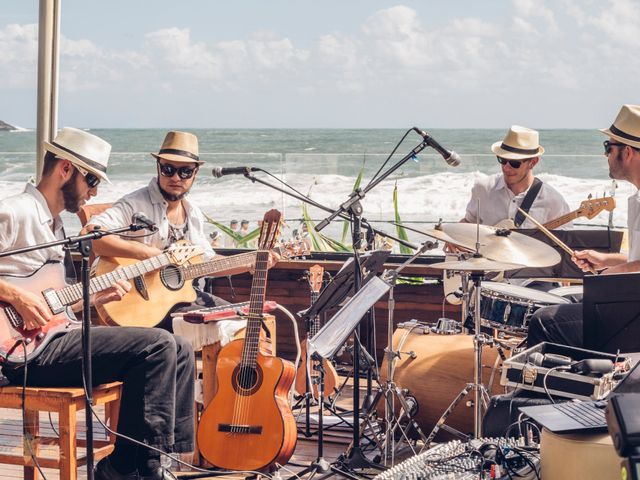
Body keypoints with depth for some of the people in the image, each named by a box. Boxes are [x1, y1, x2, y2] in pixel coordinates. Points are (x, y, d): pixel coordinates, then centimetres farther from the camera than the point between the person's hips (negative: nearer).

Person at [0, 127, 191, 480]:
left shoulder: (54, 223, 22)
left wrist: (97, 297, 12)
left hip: (57, 337, 10)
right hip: (30, 351, -10)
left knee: (179, 352, 4)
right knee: (156, 346, -21)